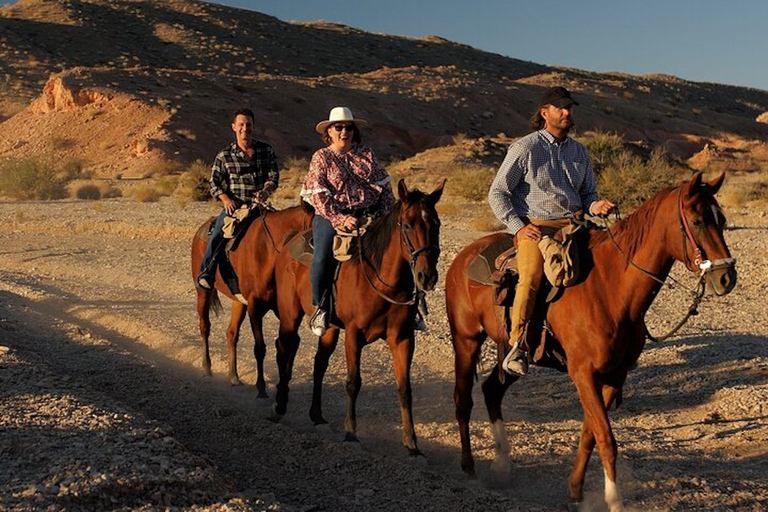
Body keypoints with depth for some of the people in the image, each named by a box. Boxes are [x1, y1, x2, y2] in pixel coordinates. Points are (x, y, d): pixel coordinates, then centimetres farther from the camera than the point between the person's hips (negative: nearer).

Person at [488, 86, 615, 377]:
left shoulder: (579, 151, 17)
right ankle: (517, 345, -14)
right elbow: (497, 193, -1)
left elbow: (587, 193, 24)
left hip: (573, 224, 5)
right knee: (531, 277, -26)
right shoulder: (525, 148, 0)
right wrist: (518, 227, -10)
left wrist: (596, 206, 0)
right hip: (534, 227, -5)